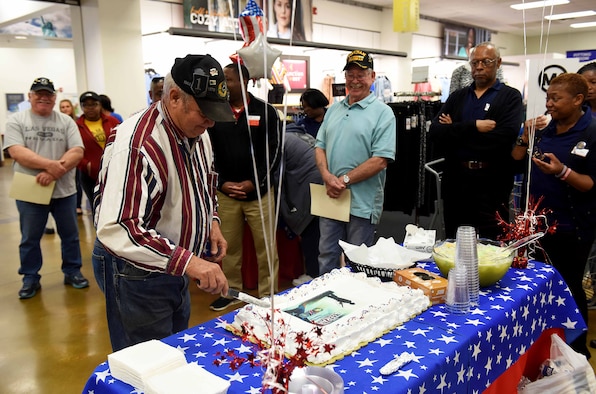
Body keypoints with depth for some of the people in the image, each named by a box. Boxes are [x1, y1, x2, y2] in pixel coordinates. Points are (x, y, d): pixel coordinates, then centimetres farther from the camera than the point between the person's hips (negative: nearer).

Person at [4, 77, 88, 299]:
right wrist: (50, 164, -25)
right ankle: (30, 278, 25)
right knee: (30, 239, 11)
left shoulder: (66, 121, 3)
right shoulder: (16, 121, 0)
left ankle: (72, 272, 27)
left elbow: (77, 152, -7)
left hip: (64, 190, 1)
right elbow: (16, 152, -13)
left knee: (70, 235, 11)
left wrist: (54, 173, -20)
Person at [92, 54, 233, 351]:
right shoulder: (138, 144, -29)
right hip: (136, 275, -8)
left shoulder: (197, 132, -1)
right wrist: (186, 261, -41)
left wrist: (211, 221, 2)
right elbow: (115, 229, -36)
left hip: (176, 269, 8)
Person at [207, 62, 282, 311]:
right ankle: (232, 291, 29)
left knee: (266, 246, 3)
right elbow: (209, 153, 6)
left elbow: (274, 152, -4)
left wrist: (253, 183, -11)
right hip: (225, 192, 2)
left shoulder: (265, 112, -1)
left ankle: (268, 295, 17)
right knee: (230, 245, 12)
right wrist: (221, 183, -6)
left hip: (259, 191, -2)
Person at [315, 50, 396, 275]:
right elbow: (320, 146, 11)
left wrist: (345, 180, -16)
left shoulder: (382, 113, -5)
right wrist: (327, 175, -9)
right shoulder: (334, 110, 13)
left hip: (362, 203, -5)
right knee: (326, 257, 15)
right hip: (331, 198, 5)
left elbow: (381, 160, -14)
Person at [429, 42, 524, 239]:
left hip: (492, 184, -3)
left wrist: (454, 131, -10)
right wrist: (473, 126, -16)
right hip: (455, 181, 4)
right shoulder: (457, 97, 13)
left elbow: (505, 137, -16)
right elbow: (434, 133, -3)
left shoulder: (510, 97, 3)